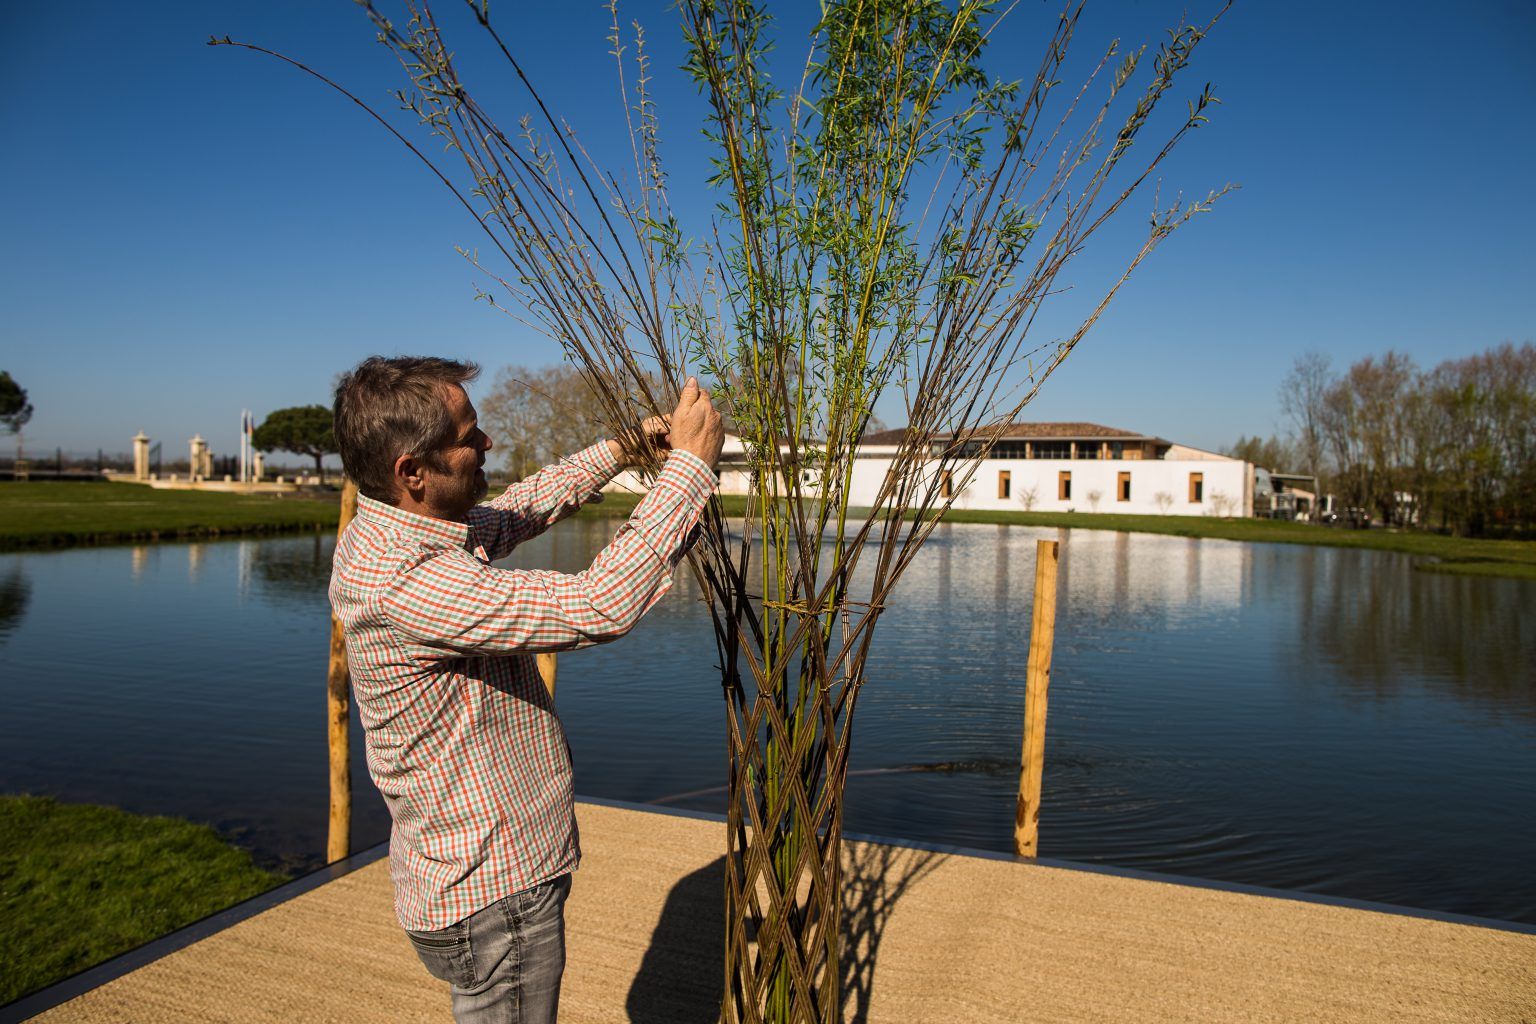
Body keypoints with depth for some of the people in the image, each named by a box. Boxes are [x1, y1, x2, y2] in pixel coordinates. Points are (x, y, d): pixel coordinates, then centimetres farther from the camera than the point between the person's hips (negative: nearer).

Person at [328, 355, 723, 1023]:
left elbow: (520, 509, 16)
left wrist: (621, 447, 11)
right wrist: (689, 463, -28)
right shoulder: (404, 582, -32)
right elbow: (598, 607, -36)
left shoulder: (386, 533, 0)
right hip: (492, 894, -9)